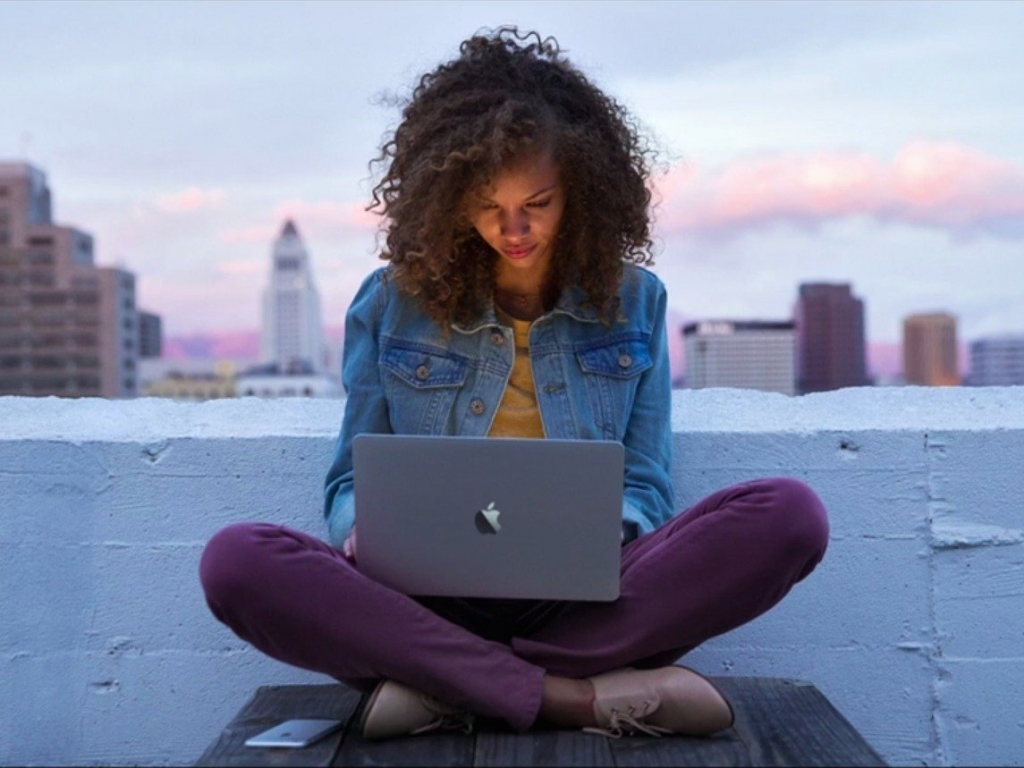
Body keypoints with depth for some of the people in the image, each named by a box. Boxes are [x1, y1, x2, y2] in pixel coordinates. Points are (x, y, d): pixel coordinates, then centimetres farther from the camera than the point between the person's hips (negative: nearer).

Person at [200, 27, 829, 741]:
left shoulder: (633, 300, 11)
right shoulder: (391, 303, 10)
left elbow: (644, 489, 11)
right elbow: (354, 481, 13)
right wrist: (363, 528, -11)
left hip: (588, 601, 1)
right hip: (432, 598, 0)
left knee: (790, 513, -25)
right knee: (238, 559, -28)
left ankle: (452, 687, -28)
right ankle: (580, 697, -31)